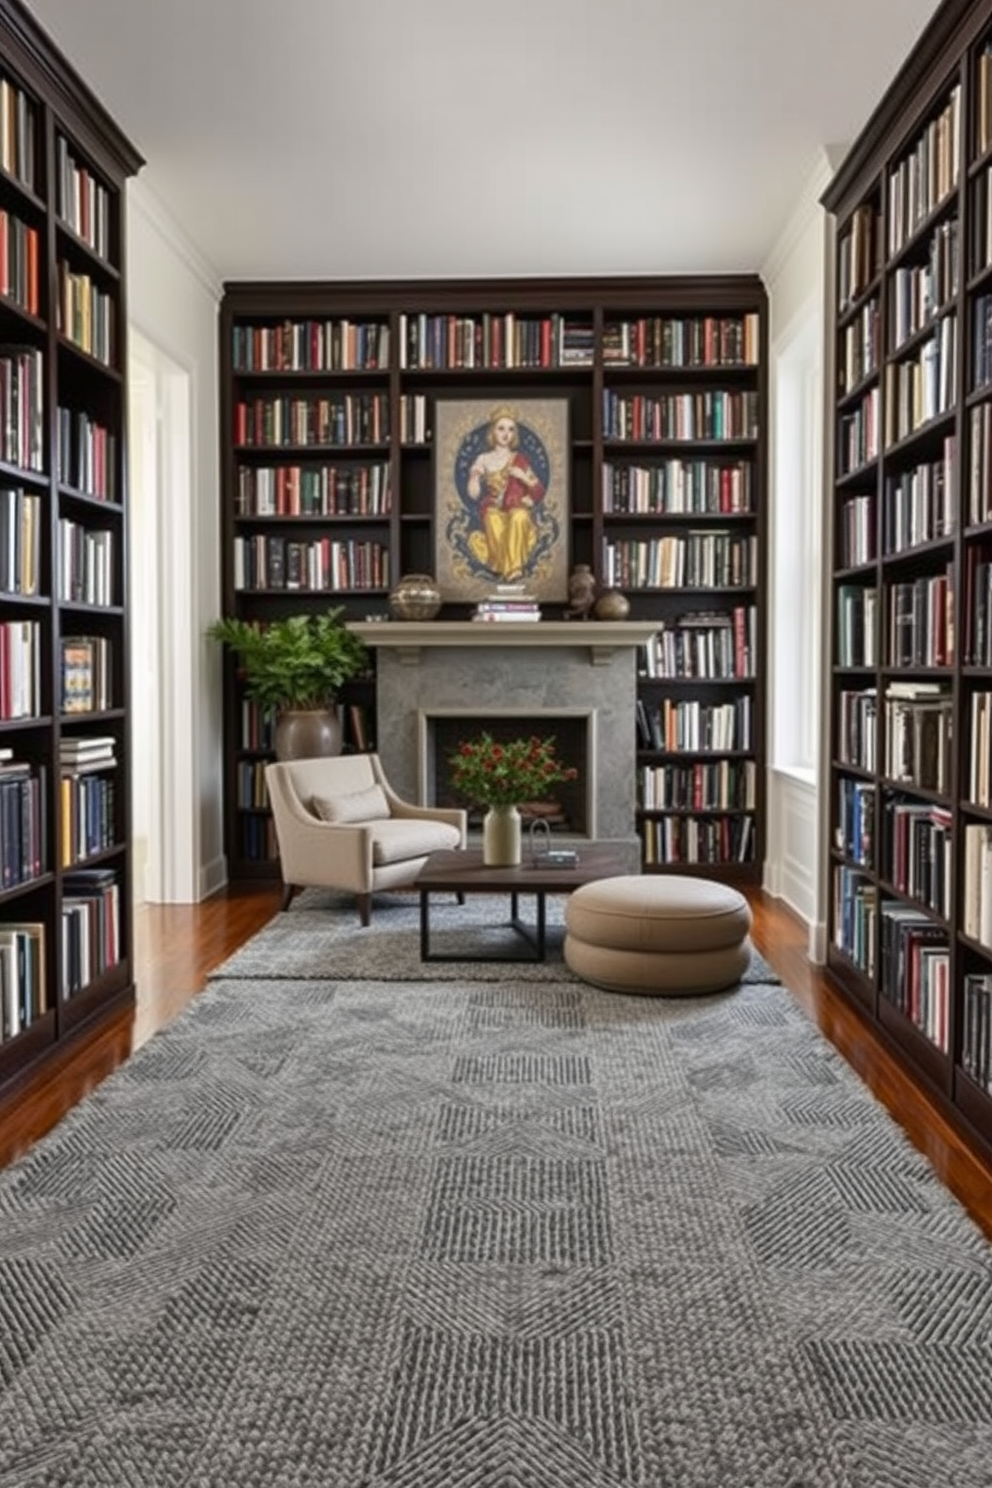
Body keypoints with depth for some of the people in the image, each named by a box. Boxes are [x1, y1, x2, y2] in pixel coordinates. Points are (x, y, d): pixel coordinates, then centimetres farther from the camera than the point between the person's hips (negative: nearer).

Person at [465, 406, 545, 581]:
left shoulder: (519, 459, 12)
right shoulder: (483, 459, 11)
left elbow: (539, 492, 8)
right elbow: (474, 495, 5)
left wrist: (524, 477, -8)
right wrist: (474, 476, -12)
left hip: (518, 511, 0)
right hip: (493, 510, 0)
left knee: (519, 516, -38)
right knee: (493, 517, -37)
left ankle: (513, 567, -36)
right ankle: (501, 566, -33)